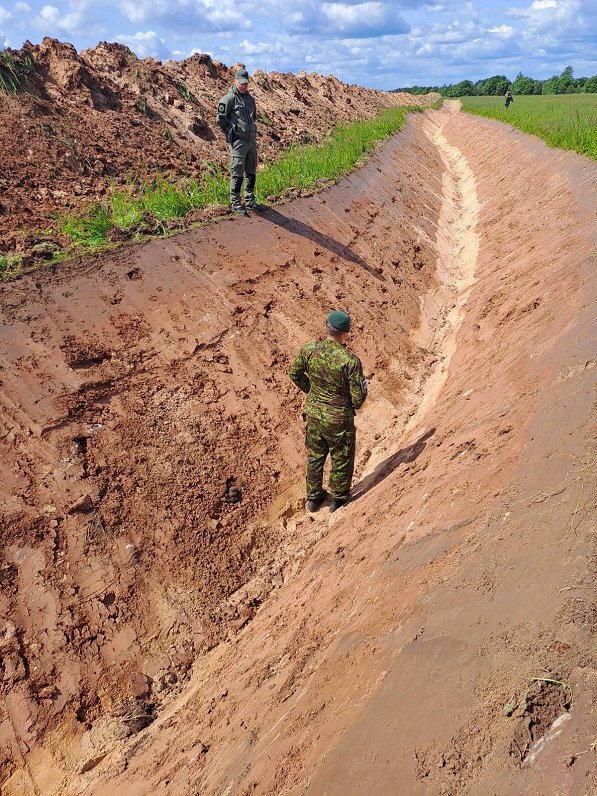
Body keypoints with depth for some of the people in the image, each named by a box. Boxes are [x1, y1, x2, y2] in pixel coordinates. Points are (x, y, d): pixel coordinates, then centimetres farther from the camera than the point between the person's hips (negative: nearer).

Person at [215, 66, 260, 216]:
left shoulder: (250, 98, 14)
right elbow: (220, 119, -9)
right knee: (237, 173, -5)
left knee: (251, 172, 12)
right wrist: (232, 133, -2)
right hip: (238, 142, -7)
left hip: (251, 140, 7)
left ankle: (250, 201, 22)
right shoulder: (229, 98, -9)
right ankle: (235, 204, 2)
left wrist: (252, 132, 15)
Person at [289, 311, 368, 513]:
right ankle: (338, 498, 38)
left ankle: (313, 497, 41)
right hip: (339, 419, -4)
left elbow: (295, 374, 3)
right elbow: (358, 397, -19)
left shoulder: (308, 349, -14)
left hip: (313, 413, 4)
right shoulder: (350, 361, -27)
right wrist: (355, 404, 4)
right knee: (341, 459, 20)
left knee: (315, 455, 24)